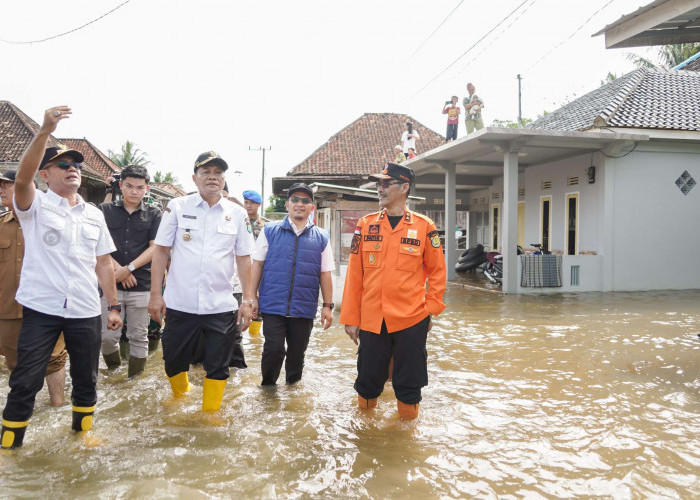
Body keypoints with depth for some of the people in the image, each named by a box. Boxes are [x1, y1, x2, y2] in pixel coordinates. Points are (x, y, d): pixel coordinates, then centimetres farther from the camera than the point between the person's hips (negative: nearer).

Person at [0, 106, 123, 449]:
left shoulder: (94, 214, 11)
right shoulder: (35, 205, 0)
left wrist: (113, 306, 7)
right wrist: (46, 130, -33)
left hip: (86, 312, 4)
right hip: (40, 308, -3)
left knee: (86, 379, 13)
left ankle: (84, 429, 31)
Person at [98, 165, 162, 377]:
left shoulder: (154, 214, 6)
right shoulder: (105, 210, 7)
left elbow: (155, 248, -1)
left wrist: (129, 268, -10)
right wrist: (118, 269, -9)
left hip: (142, 285, 0)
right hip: (111, 284, 0)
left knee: (138, 337, 6)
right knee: (107, 336, 2)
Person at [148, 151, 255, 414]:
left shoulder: (237, 213, 4)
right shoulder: (177, 207, 1)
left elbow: (244, 259, 6)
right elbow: (161, 250, 2)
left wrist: (248, 300, 1)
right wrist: (156, 294, -3)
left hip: (221, 306, 0)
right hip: (179, 304, 0)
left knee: (218, 368, 8)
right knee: (174, 361, 15)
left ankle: (210, 414, 27)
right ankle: (180, 397, 43)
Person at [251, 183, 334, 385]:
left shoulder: (321, 237, 7)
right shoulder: (270, 231, 3)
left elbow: (325, 274, 8)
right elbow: (257, 264, 4)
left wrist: (327, 306, 4)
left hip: (304, 308, 2)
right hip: (273, 306, -2)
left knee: (297, 352, 12)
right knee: (274, 349, -6)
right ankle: (267, 386, 18)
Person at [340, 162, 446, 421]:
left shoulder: (424, 226, -2)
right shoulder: (365, 224, 3)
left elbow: (437, 270, 6)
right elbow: (354, 274, 3)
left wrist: (431, 308, -1)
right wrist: (351, 318, 2)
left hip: (411, 321, -2)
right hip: (371, 320, 2)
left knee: (408, 383, 9)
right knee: (368, 380, 14)